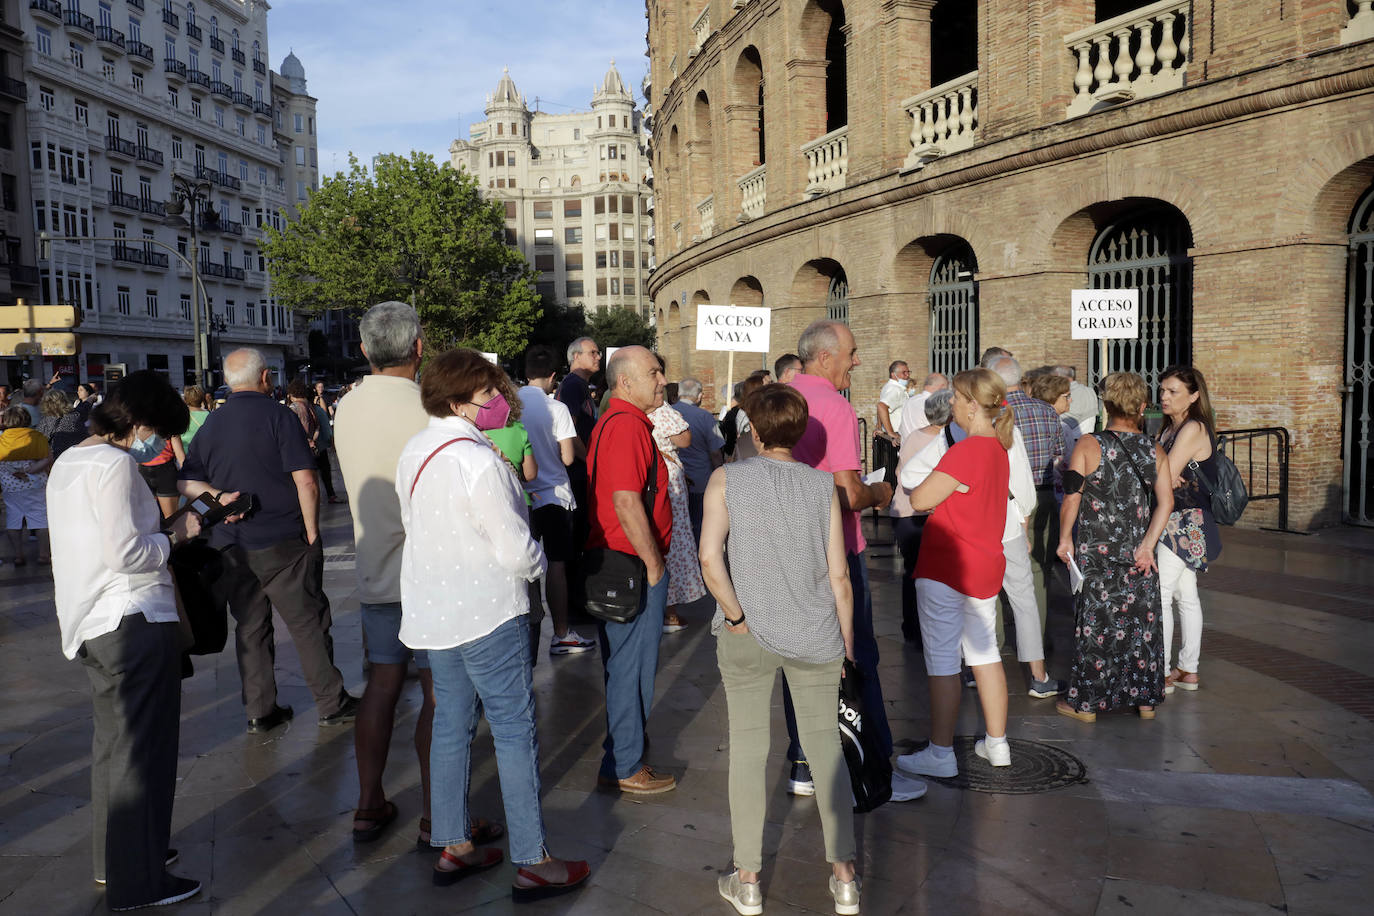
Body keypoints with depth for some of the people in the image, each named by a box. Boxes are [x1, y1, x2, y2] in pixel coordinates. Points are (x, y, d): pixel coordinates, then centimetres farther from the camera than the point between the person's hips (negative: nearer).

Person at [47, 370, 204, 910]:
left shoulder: (68, 461, 13)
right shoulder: (114, 463, -17)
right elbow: (125, 553, -23)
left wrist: (163, 528, 12)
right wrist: (174, 536, -7)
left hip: (90, 622, 10)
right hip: (134, 621, -10)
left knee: (113, 741, 21)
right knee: (142, 749, -1)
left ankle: (113, 857, 34)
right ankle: (138, 882, 8)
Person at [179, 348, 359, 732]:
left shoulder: (210, 425, 8)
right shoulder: (279, 417, -10)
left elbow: (186, 483, 9)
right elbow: (306, 483, -15)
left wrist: (219, 496, -5)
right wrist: (312, 534, -7)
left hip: (230, 544, 5)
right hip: (281, 542, -5)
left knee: (250, 627, 12)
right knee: (308, 623, 4)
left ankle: (259, 711, 18)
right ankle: (332, 704, 11)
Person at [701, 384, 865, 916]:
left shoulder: (726, 480, -5)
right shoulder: (823, 486, -1)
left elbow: (710, 557, -17)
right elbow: (839, 576, -1)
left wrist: (736, 616, -7)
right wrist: (846, 643, 9)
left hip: (747, 637, -1)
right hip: (816, 636, 1)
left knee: (748, 748, 9)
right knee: (825, 745, 12)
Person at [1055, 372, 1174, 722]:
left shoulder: (1088, 445, -8)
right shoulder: (1155, 451, 1)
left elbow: (1072, 497, -11)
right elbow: (1166, 500, -8)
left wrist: (1065, 539, -1)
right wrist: (1147, 545, -8)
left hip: (1096, 552, -3)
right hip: (1138, 554, 3)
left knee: (1094, 623, 4)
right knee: (1142, 622, 13)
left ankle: (1086, 703, 13)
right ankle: (1145, 699, 24)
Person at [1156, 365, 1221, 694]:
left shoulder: (1194, 429, -16)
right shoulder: (1169, 427, 12)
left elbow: (1166, 479, -21)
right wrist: (1166, 478, -15)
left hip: (1187, 524, -10)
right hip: (1178, 524, 10)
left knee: (1157, 596, -8)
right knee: (1186, 596, 14)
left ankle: (1162, 675, -2)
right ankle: (1188, 670, 22)